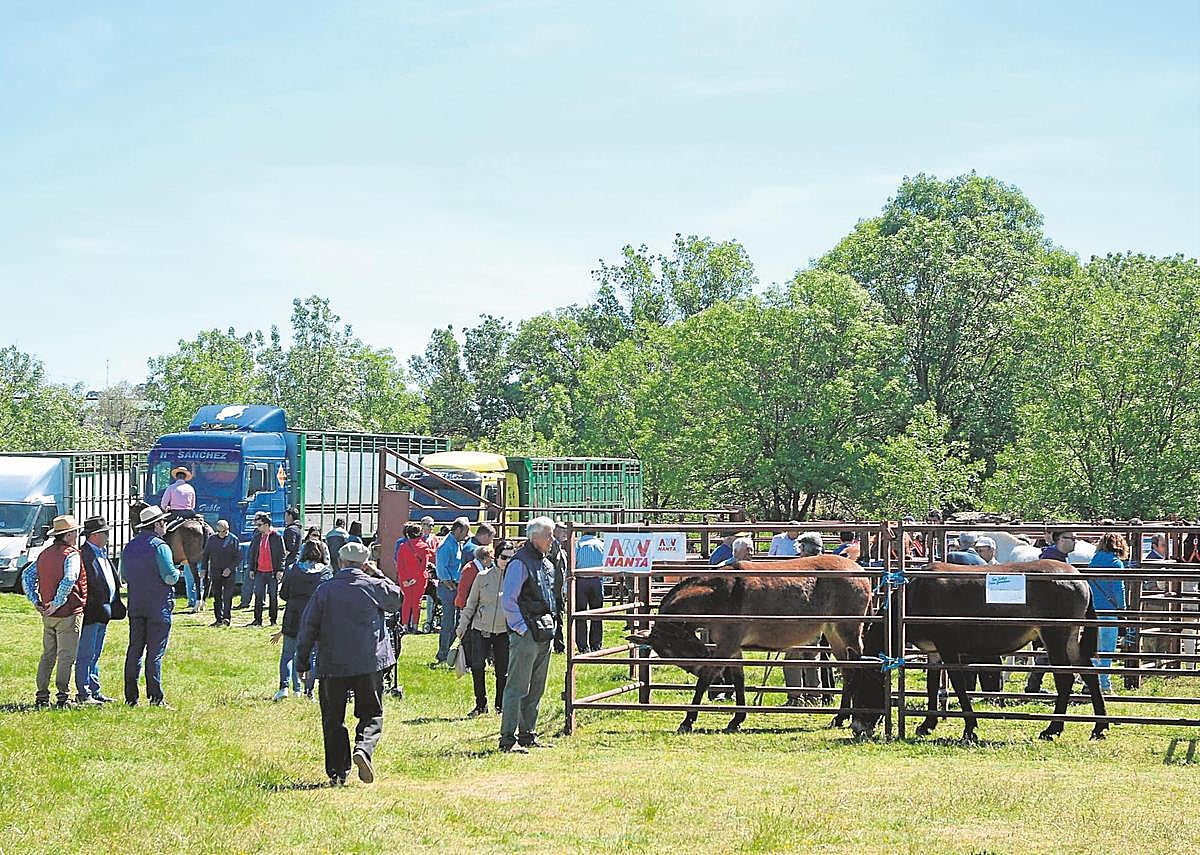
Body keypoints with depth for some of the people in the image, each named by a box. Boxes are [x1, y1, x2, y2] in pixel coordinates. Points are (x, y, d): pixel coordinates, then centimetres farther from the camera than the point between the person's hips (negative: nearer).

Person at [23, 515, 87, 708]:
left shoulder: (45, 554, 11)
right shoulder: (71, 555, -13)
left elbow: (27, 575, 12)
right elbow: (69, 580, -28)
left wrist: (35, 601, 9)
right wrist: (57, 603, -20)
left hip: (48, 614, 7)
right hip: (68, 614, -7)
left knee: (47, 656, 14)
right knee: (66, 656, -3)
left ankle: (41, 695, 15)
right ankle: (63, 696, -5)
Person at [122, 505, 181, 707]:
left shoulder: (129, 547, 10)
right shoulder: (159, 546, -12)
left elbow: (124, 577, 17)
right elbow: (170, 577, -15)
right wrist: (177, 572, 5)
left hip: (135, 605, 6)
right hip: (158, 607, -6)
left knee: (134, 650, 9)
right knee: (155, 652, -4)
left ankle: (130, 696, 9)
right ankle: (155, 697, -4)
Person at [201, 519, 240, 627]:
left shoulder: (233, 540, -1)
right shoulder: (212, 539, 7)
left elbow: (238, 557, -1)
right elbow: (205, 554, 16)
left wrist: (230, 568, -12)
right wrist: (204, 568, 7)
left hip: (228, 573, -3)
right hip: (215, 572, 3)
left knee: (227, 596, -8)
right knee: (216, 597, 4)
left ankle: (226, 617, -6)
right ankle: (218, 619, 8)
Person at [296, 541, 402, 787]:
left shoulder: (324, 590, -1)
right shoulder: (375, 587, -3)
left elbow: (308, 627, 0)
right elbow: (396, 600, 18)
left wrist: (303, 662, 8)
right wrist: (378, 575, 20)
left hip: (332, 665, 1)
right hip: (370, 663, -1)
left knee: (333, 719, 9)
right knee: (371, 714, 9)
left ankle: (337, 773, 6)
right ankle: (364, 748, -19)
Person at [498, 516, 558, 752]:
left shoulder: (547, 564, 15)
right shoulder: (520, 563, -13)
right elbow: (507, 600, -17)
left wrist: (551, 625, 18)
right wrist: (522, 628, -17)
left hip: (544, 634, 9)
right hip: (526, 635, -9)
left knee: (536, 688, 13)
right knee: (517, 687, -8)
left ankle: (528, 734, 21)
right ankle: (508, 739, -7)